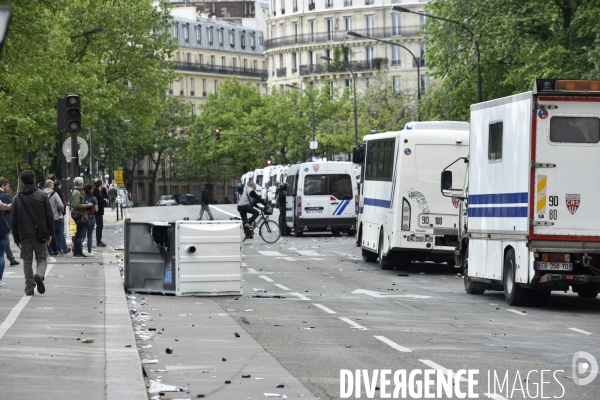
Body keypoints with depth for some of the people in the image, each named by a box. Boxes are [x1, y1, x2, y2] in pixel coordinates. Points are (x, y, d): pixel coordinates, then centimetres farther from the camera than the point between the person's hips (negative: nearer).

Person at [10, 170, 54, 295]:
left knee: (27, 261, 10)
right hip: (40, 234, -1)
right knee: (41, 258, 8)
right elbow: (50, 216, 0)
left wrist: (16, 238, 10)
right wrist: (50, 233, 8)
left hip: (24, 235, 1)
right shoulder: (42, 195, -1)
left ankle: (29, 287, 6)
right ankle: (39, 275, -22)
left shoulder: (16, 198, 2)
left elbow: (13, 220, 4)